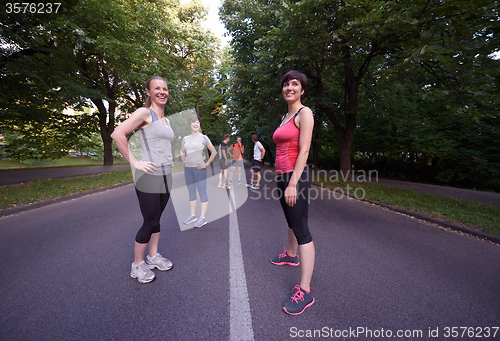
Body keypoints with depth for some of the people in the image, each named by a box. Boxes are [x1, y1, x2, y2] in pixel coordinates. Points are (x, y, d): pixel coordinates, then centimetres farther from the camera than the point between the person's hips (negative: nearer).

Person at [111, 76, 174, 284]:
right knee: (150, 222, 1)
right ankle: (137, 265, 22)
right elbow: (117, 134, -18)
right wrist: (134, 162, -17)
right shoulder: (144, 113, -8)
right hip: (149, 176, -7)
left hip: (166, 176, 7)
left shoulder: (166, 120, 17)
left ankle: (153, 257, 33)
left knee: (156, 219, 17)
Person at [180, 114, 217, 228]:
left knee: (202, 193, -2)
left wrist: (207, 164, -8)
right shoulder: (185, 138, 12)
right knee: (191, 193, 13)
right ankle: (193, 215, 25)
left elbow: (214, 152, -4)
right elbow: (182, 152, 28)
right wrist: (184, 161, 12)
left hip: (199, 169, -6)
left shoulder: (203, 138, -2)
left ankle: (203, 218, 5)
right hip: (188, 169, 6)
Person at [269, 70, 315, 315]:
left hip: (296, 177, -9)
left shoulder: (305, 113, -7)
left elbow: (303, 150, -17)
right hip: (282, 175, 9)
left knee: (301, 230, -7)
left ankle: (304, 290, 2)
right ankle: (291, 255, 45)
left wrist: (293, 184, -22)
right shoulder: (285, 117, 18)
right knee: (291, 220, 24)